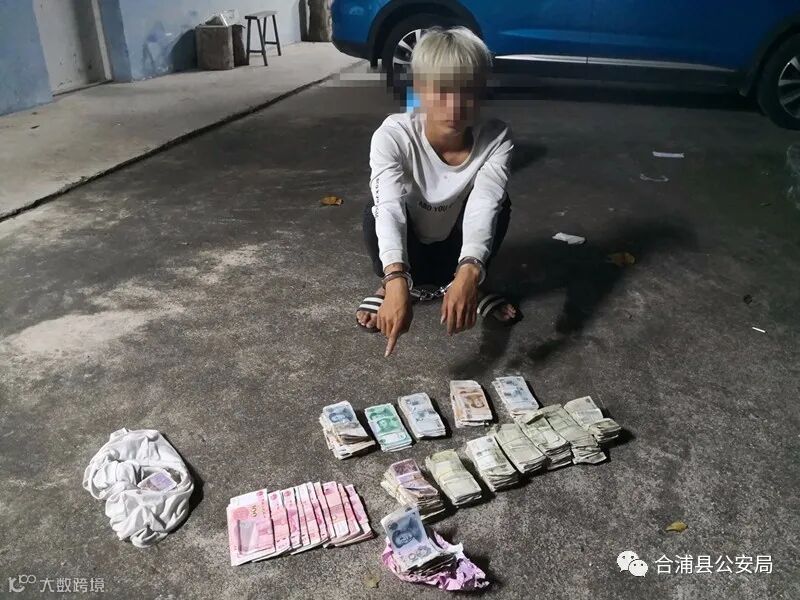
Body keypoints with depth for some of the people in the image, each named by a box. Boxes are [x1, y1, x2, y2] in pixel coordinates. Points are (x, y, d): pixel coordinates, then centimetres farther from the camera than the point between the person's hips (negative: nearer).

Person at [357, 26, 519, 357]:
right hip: (406, 253, -1)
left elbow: (482, 207, -39)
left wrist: (468, 274, -58)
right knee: (376, 211, -32)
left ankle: (464, 283, -2)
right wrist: (397, 281, -59)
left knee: (498, 201, -27)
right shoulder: (393, 135, -29)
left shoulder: (496, 139, -25)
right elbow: (389, 208, -42)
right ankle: (388, 284, -2)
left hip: (455, 251, 1)